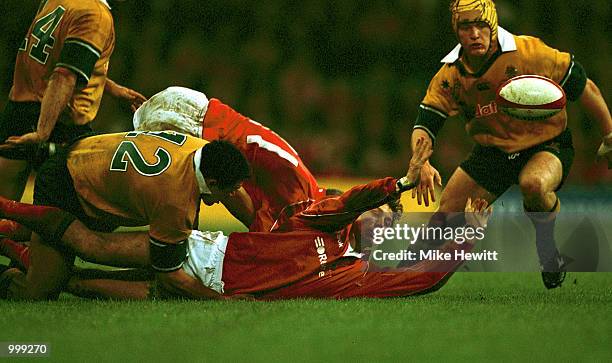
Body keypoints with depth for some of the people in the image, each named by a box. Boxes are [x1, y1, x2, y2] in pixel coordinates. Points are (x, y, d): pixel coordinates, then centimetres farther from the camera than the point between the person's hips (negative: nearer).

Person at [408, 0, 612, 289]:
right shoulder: (450, 76, -10)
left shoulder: (529, 53, -22)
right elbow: (424, 125, -10)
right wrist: (422, 165, -31)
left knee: (533, 184, -37)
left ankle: (548, 250, -10)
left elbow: (584, 88, -12)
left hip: (548, 146, -4)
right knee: (446, 214, -2)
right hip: (492, 153, 4)